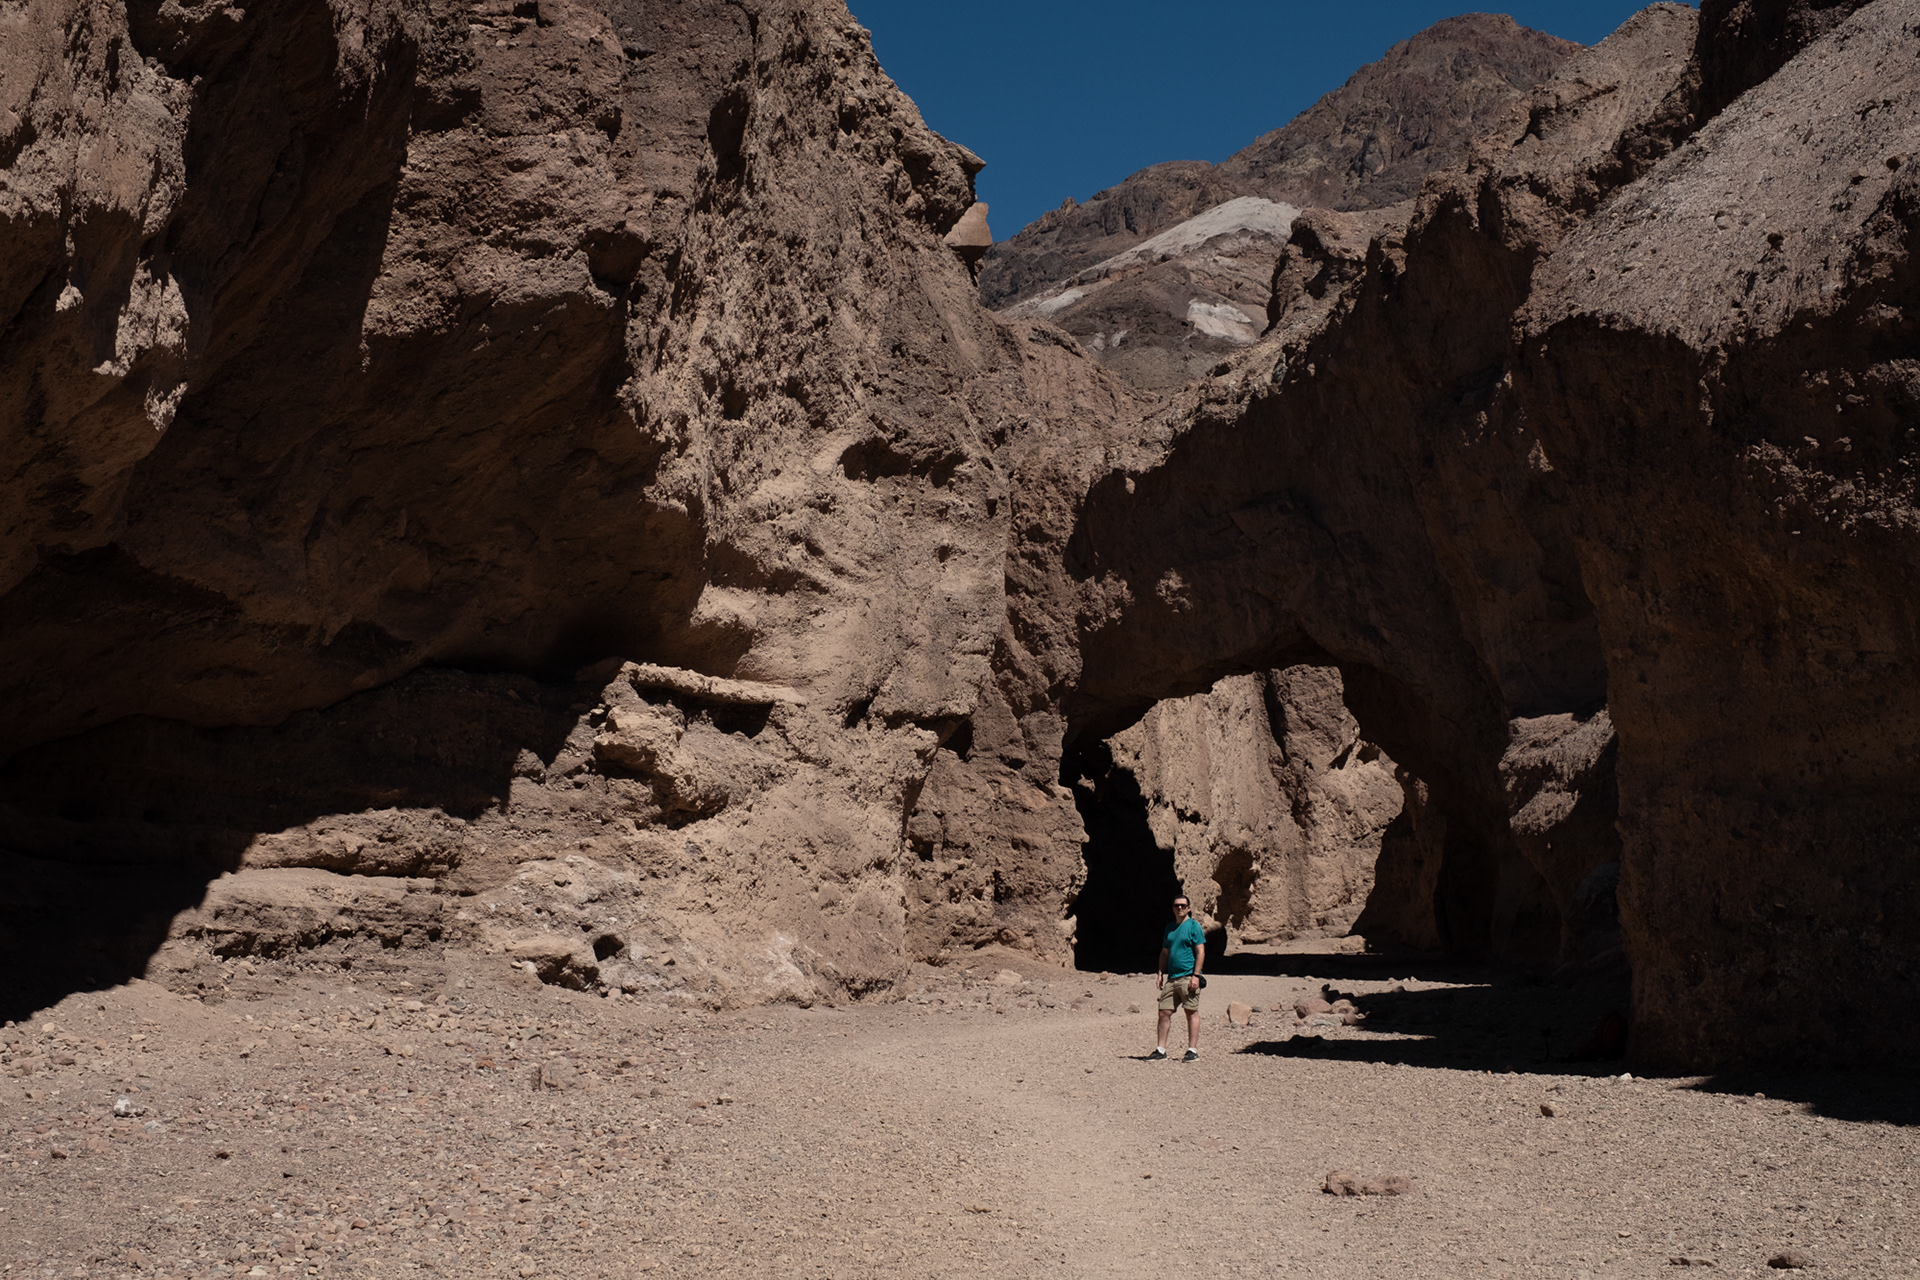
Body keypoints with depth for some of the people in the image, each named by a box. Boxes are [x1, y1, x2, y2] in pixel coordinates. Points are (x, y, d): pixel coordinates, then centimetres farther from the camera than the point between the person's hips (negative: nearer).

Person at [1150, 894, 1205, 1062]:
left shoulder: (1194, 927, -3)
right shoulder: (1170, 928, 17)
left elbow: (1201, 952, -8)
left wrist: (1196, 975, -15)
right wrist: (1160, 974, 14)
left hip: (1188, 977, -6)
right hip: (1171, 977, 6)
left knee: (1192, 1012, -1)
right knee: (1164, 1012, 3)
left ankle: (1193, 1051, 4)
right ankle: (1161, 1051, 9)